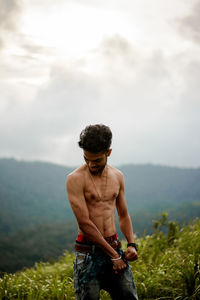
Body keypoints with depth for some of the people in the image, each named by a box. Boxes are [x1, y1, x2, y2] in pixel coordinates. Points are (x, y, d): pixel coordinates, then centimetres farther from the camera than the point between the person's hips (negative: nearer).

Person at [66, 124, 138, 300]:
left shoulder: (117, 176, 9)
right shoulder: (76, 179, -10)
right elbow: (84, 223, -15)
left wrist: (132, 244, 1)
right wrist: (113, 255, -13)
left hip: (114, 247, 5)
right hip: (88, 253, -5)